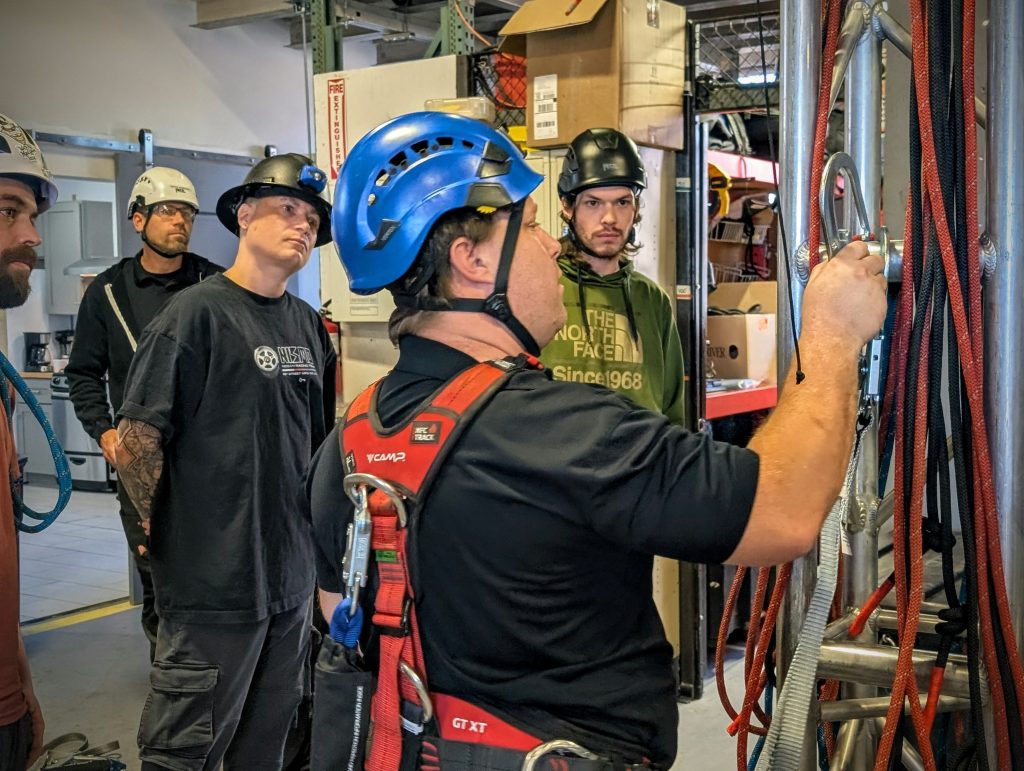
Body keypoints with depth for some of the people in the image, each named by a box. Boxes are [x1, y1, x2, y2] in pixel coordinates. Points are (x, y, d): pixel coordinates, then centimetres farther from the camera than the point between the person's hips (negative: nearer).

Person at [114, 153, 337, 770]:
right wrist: (170, 533, -6)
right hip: (215, 579, -7)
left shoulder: (308, 324, 10)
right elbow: (138, 436, -14)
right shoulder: (199, 312, -12)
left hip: (293, 574, 7)